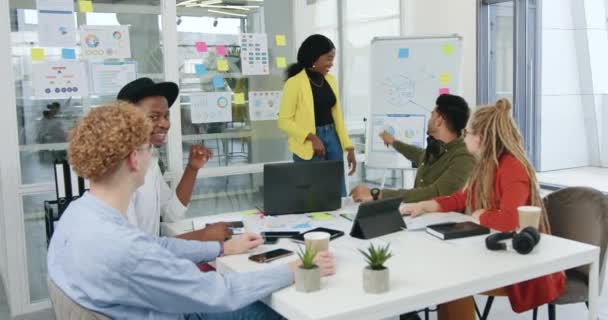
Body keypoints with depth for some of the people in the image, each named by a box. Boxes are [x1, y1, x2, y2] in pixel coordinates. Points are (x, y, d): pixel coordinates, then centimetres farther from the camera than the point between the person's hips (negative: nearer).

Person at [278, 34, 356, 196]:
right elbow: (284, 121, -11)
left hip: (332, 140, 6)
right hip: (308, 145, -6)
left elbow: (337, 116, 12)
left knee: (339, 195, 11)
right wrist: (311, 137, -20)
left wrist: (349, 147, 6)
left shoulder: (331, 80, 9)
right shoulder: (294, 83, -11)